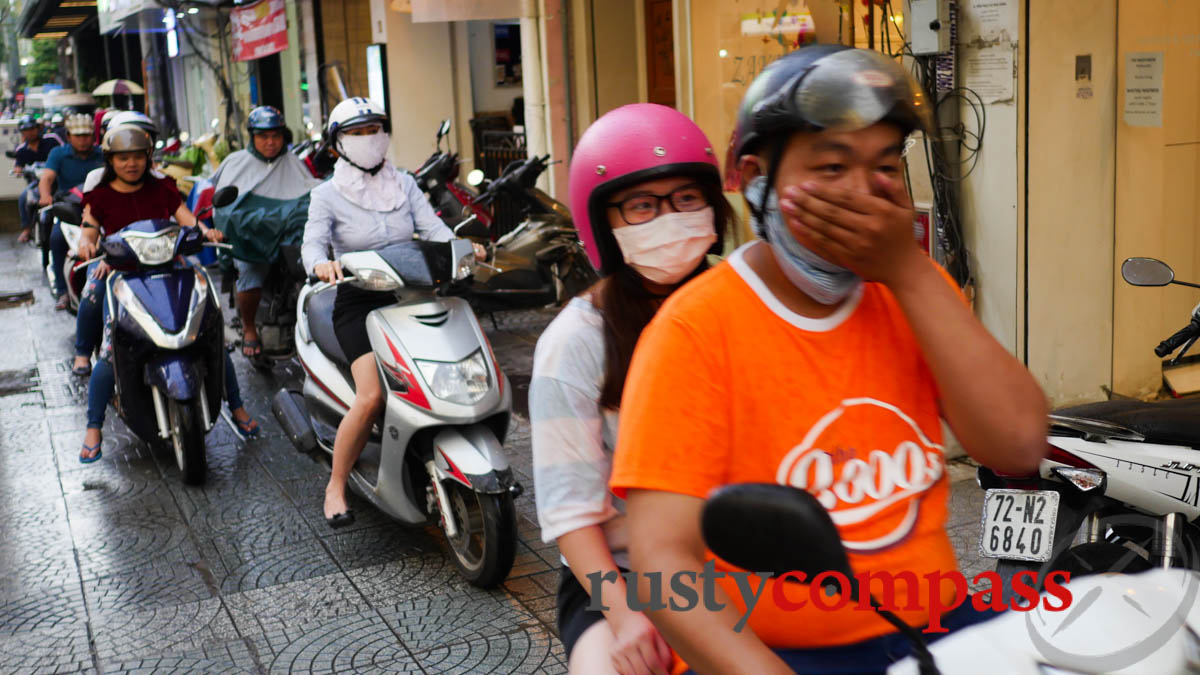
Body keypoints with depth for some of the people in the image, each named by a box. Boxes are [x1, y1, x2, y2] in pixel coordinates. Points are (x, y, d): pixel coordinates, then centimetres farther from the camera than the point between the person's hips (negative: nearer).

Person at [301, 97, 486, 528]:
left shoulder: (405, 185, 13)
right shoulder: (328, 195, 3)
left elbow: (433, 228, 1)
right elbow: (312, 242, -11)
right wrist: (320, 263, -35)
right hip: (359, 303, -4)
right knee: (372, 396, -24)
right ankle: (336, 487, -7)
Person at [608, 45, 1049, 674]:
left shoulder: (917, 290, 7)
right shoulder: (695, 328, -10)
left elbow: (1019, 447, -6)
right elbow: (664, 558, -17)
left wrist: (907, 270, -11)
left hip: (935, 623, 5)